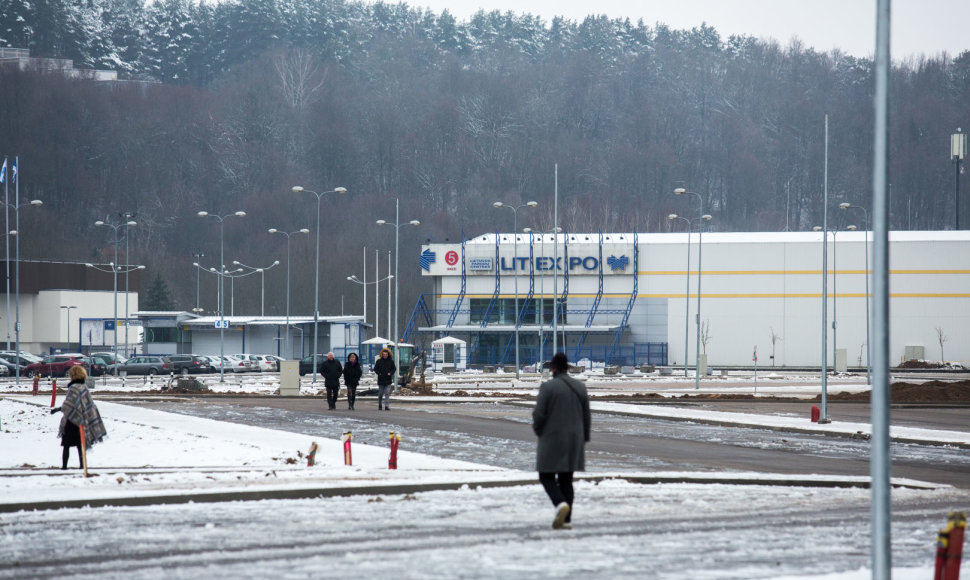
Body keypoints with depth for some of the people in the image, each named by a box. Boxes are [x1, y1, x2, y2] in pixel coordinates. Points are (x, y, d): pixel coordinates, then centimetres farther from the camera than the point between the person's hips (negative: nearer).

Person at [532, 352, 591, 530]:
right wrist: (583, 441, 15)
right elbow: (586, 416, 7)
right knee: (566, 479, 11)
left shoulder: (548, 387, -11)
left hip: (552, 439, -5)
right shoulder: (579, 387, 5)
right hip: (574, 440, 5)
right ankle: (566, 519, 6)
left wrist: (538, 430, 6)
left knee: (547, 477, 3)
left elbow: (539, 414, -14)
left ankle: (561, 504, -23)